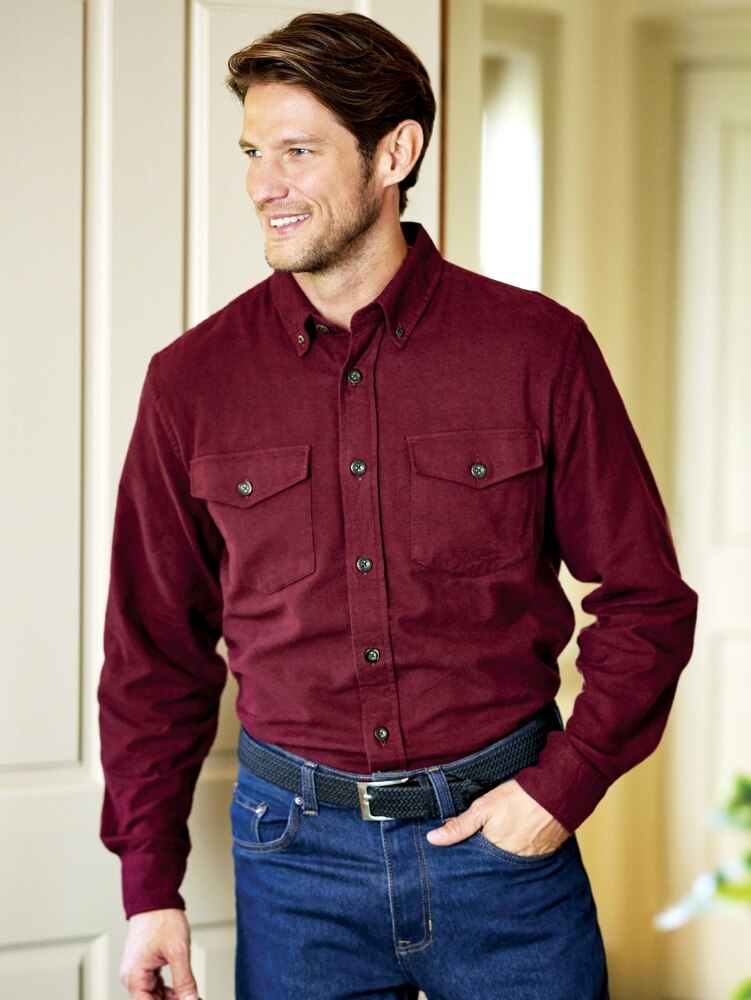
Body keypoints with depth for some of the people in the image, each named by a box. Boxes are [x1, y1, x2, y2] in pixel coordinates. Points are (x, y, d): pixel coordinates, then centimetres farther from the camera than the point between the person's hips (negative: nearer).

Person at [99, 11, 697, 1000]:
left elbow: (647, 599, 2)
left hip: (503, 832, -1)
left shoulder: (538, 348, -4)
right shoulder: (193, 379, -1)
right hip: (296, 845, 1)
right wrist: (150, 887, 2)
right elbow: (154, 650, 5)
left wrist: (564, 783, -8)